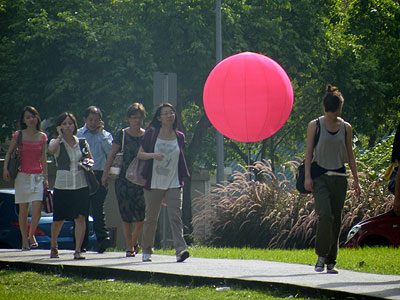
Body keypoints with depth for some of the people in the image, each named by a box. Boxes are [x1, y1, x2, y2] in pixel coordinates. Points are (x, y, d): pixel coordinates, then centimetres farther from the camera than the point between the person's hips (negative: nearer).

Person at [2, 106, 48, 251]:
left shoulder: (42, 137, 7)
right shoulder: (19, 135, 2)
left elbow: (44, 159, 9)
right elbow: (9, 153, 6)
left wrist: (45, 177, 5)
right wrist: (5, 168, -9)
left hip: (38, 176, 1)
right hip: (22, 175, -1)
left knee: (37, 207, -11)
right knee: (23, 209, 1)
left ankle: (31, 235, 11)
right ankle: (24, 240, 10)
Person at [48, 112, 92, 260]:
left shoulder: (82, 142, 9)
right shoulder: (57, 142, 0)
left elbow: (91, 159, 20)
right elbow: (51, 150, -25)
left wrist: (88, 162, -3)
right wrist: (60, 136, -13)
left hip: (81, 185, 2)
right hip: (62, 185, -2)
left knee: (80, 218, -11)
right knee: (58, 220, 5)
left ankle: (78, 250, -10)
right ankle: (53, 247, 30)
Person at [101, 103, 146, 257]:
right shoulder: (122, 134, 3)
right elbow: (112, 155, 5)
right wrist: (105, 173, -1)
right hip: (124, 179, 0)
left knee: (141, 215, -7)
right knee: (126, 214, 0)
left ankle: (134, 241, 19)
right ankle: (129, 247, 9)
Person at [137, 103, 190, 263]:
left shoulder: (179, 137, 8)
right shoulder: (151, 134, 1)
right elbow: (140, 154, 2)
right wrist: (153, 155, -17)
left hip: (174, 184, 1)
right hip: (154, 183, -1)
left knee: (176, 216, -13)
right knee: (151, 218, 6)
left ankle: (180, 249, -21)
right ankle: (146, 250, 21)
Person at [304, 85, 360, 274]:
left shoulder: (346, 128, 8)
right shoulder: (315, 126, 1)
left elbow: (350, 155, 12)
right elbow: (309, 152, 0)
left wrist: (355, 180, 8)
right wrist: (307, 177, -9)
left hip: (339, 177, 3)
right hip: (319, 175, -3)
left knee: (336, 219, 2)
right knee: (325, 215, -20)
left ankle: (331, 262, 9)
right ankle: (321, 255, -6)